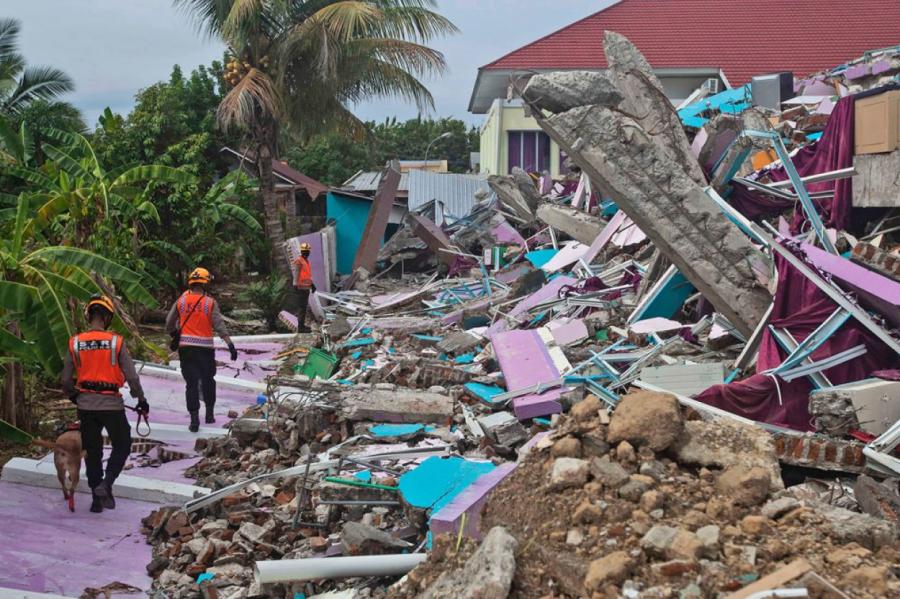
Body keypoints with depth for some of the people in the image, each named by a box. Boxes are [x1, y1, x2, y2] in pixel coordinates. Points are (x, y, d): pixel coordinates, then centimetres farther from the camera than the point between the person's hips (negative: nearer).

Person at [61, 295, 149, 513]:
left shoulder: (75, 343, -2)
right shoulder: (116, 342, -10)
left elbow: (66, 380, 4)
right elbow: (131, 376, -8)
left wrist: (73, 397, 24)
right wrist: (141, 400, 6)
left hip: (86, 405, 3)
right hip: (112, 405, -3)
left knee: (92, 452, 14)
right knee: (122, 446, 14)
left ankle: (97, 499, 18)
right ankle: (106, 484, -7)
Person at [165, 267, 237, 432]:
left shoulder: (181, 301, 2)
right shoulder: (210, 302, -6)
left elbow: (169, 324, 7)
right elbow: (219, 324, -11)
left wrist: (175, 336, 25)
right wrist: (229, 343, -11)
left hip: (185, 348, 1)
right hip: (205, 348, -1)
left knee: (191, 382, 2)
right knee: (208, 380, 17)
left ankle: (194, 419, -4)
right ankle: (209, 414, 26)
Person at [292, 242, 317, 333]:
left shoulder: (306, 261, 17)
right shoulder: (299, 261, -12)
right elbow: (296, 274, -19)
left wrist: (312, 284, 28)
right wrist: (296, 284, -26)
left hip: (306, 287, 10)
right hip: (301, 287, -10)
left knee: (304, 306, 15)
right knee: (302, 306, -10)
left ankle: (302, 325, 24)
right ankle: (300, 327, -9)